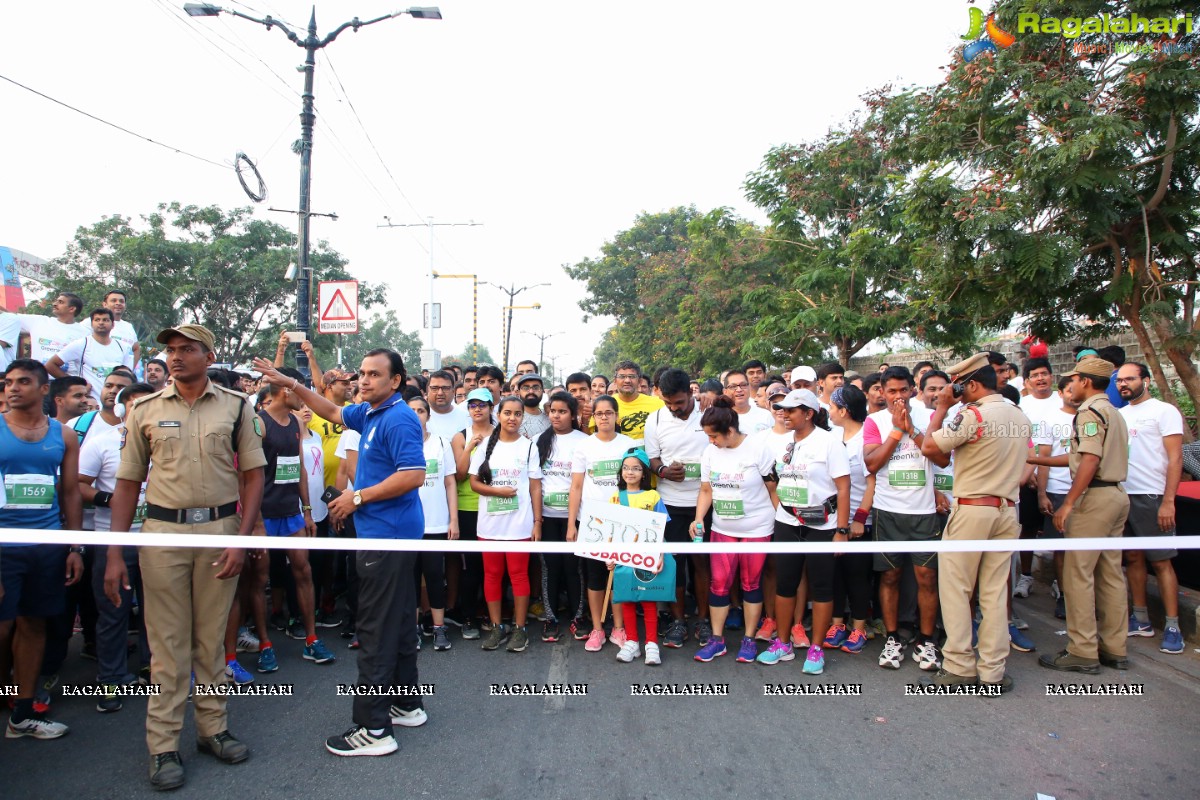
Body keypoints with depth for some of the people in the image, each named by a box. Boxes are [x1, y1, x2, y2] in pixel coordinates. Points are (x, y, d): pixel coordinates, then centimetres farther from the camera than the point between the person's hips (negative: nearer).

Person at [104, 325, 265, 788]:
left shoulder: (235, 407, 2)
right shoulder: (145, 410, 4)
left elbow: (253, 476, 1)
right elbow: (127, 484, 6)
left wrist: (241, 538, -8)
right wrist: (115, 553, 0)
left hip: (221, 529, 0)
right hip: (163, 530, 0)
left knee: (212, 638, 11)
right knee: (168, 643, 6)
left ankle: (213, 728, 26)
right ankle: (163, 745, 17)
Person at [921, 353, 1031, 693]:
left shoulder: (973, 414, -14)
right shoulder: (1021, 417, 10)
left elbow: (929, 447, -10)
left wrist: (942, 407, -1)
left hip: (971, 509, -7)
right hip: (1007, 509, 7)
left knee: (956, 588, 2)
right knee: (996, 592, 9)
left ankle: (959, 667, 5)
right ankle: (993, 671, 13)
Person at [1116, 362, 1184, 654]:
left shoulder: (1164, 411, -3)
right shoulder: (1118, 415, 14)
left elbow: (1175, 458, -8)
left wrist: (1168, 501, -15)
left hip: (1151, 497, -5)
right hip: (1122, 496, 6)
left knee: (1161, 562, -2)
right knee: (1133, 559, 10)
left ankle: (1172, 627, 4)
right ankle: (1141, 620, 18)